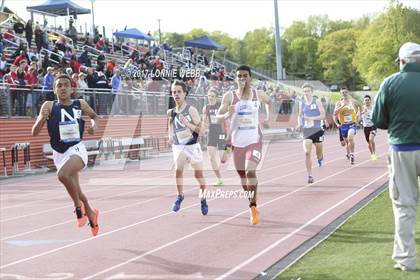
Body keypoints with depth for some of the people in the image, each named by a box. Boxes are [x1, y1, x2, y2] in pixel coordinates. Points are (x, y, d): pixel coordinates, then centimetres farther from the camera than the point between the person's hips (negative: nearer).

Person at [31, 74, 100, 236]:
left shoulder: (80, 105, 0)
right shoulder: (49, 106, -2)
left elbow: (94, 116, 22)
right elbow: (34, 133, -6)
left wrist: (94, 125, 0)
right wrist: (42, 118, -24)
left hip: (77, 149, -3)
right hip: (59, 153, 3)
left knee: (63, 175, -33)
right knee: (75, 191, 15)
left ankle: (79, 207, -11)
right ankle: (91, 214, 43)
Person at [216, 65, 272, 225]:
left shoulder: (258, 95, 0)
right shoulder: (229, 96, -4)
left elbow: (269, 101, 24)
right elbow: (218, 118, -6)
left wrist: (268, 117, 11)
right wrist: (227, 115, -27)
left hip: (255, 140, -2)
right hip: (237, 141, 2)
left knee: (250, 171, -21)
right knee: (242, 174, 12)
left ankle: (253, 206, -9)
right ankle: (252, 203, 34)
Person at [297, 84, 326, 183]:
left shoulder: (317, 102, -2)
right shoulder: (302, 104, 7)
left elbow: (323, 115, -7)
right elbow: (300, 115, 21)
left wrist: (311, 118, -19)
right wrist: (299, 123, 1)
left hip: (317, 130, -2)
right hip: (306, 131, 2)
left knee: (319, 152, 10)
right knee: (307, 152, -14)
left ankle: (320, 159, 50)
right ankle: (310, 175, -8)